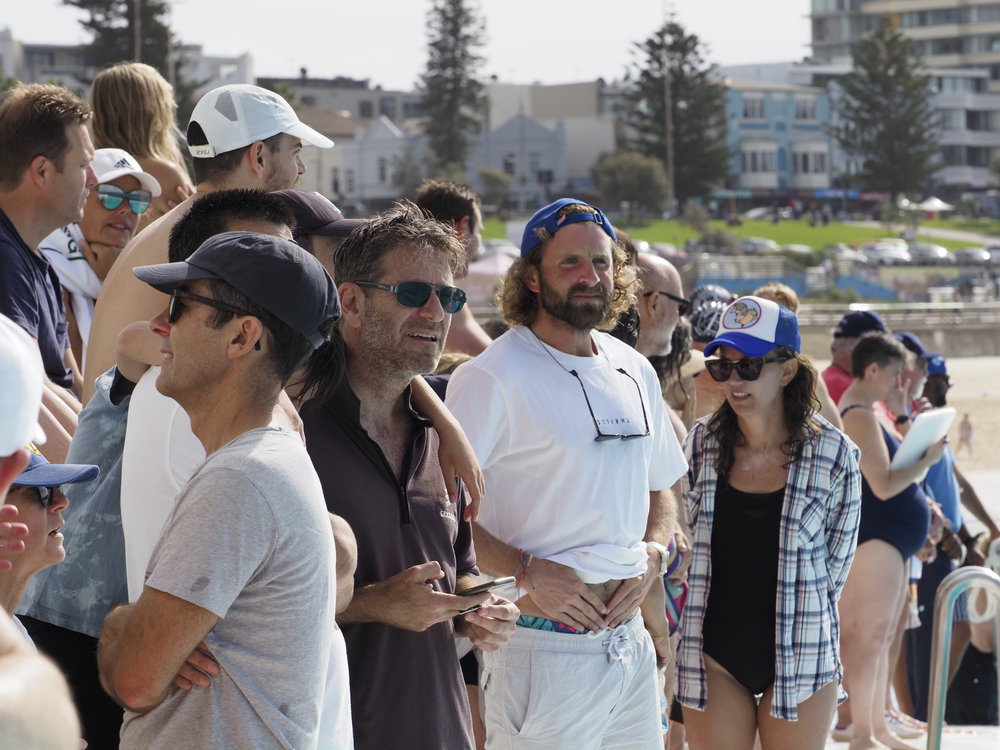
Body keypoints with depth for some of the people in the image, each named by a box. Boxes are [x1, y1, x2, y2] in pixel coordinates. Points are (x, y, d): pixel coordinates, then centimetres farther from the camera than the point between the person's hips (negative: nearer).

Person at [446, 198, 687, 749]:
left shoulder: (635, 372, 13)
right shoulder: (492, 378, -9)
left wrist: (652, 555, 4)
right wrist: (526, 572, -20)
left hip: (627, 637, 7)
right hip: (541, 649, -7)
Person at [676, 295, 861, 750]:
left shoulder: (832, 454, -8)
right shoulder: (702, 443, -1)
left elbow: (836, 560, 2)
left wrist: (795, 620, 7)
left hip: (799, 659, -2)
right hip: (714, 661, 2)